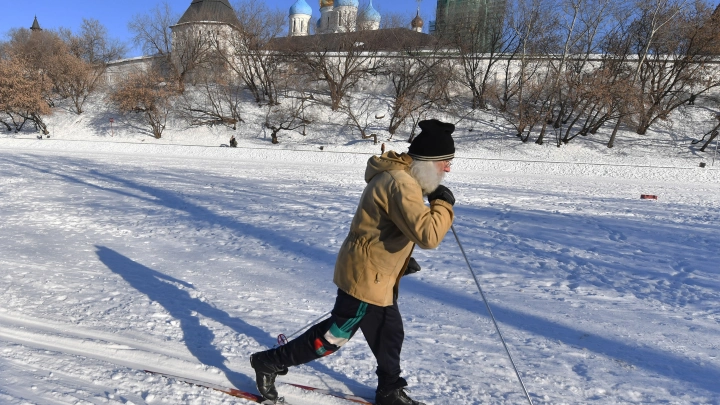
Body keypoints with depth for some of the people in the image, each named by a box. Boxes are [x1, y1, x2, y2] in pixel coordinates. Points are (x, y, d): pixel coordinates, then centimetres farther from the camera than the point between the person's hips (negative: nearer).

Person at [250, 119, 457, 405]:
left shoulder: (399, 176, 8)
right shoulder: (400, 184, -25)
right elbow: (427, 235, -34)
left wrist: (401, 257, 16)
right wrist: (443, 204, -17)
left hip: (377, 275, 10)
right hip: (367, 275, -10)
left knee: (389, 334, 19)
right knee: (334, 334, 4)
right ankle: (269, 362, 19)